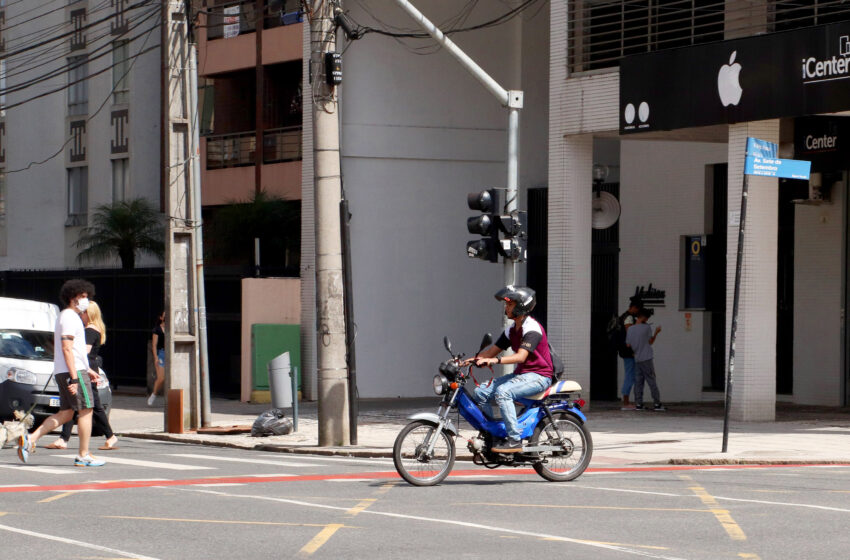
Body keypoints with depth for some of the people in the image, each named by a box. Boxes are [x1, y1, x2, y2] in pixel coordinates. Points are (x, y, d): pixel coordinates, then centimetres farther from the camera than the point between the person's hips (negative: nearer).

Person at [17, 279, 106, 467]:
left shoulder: (66, 317, 22)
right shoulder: (69, 317, -11)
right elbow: (67, 349, -19)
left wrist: (87, 370, 27)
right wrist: (75, 377, -23)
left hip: (62, 373, 10)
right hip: (72, 371, -10)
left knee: (66, 413, 10)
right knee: (85, 410, -5)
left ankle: (30, 439, 2)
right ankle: (83, 455, -3)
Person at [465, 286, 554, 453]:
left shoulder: (531, 328, -18)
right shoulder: (511, 329, 12)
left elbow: (521, 356, -30)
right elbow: (493, 350, 12)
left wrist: (495, 360, -41)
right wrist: (471, 360, -3)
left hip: (538, 376, -9)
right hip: (521, 374, 9)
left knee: (503, 392, -33)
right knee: (480, 392, -3)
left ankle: (515, 439, -31)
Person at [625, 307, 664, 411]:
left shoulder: (630, 329, 3)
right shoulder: (647, 328, -8)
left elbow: (628, 345, 5)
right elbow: (651, 342, 2)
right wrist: (656, 333, 15)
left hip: (637, 359, 4)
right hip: (646, 359, -4)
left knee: (638, 381, 6)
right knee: (651, 381, 0)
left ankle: (638, 404, 2)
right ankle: (657, 403, 1)